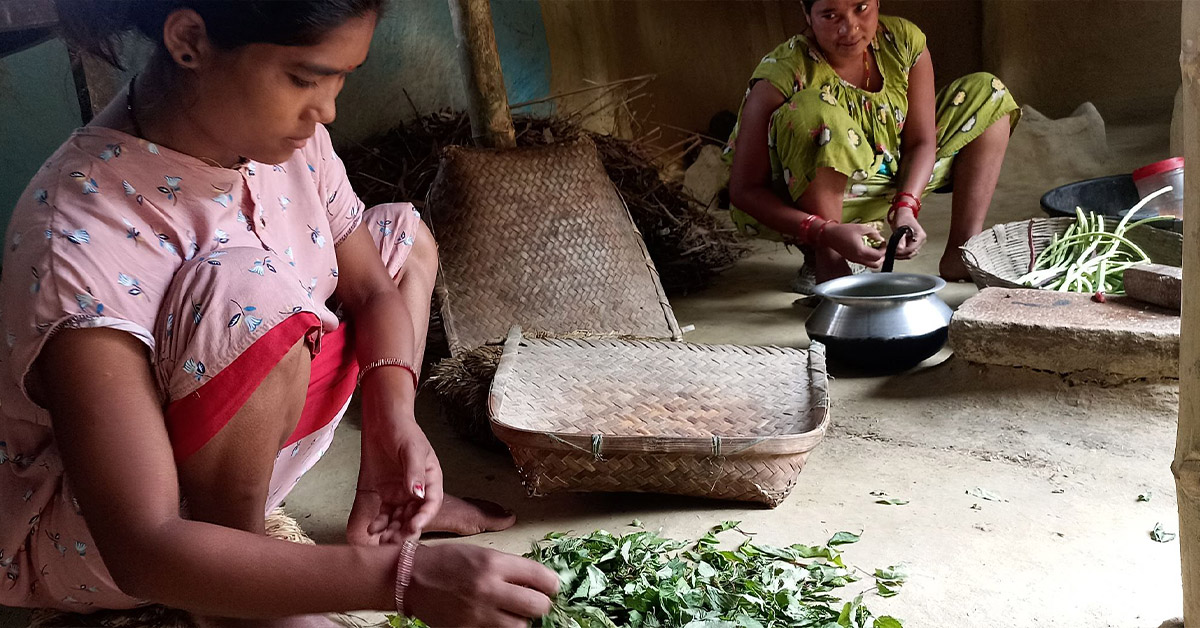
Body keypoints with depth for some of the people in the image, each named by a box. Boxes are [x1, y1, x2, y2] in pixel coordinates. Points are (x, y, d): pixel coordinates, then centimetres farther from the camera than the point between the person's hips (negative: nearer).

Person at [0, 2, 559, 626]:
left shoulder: (280, 131, -14)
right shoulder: (80, 241, -36)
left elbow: (373, 289, -3)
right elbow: (143, 550, -39)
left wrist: (393, 420, -24)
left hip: (225, 455, 8)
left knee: (402, 235, 6)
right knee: (250, 290, -36)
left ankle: (381, 505, 2)